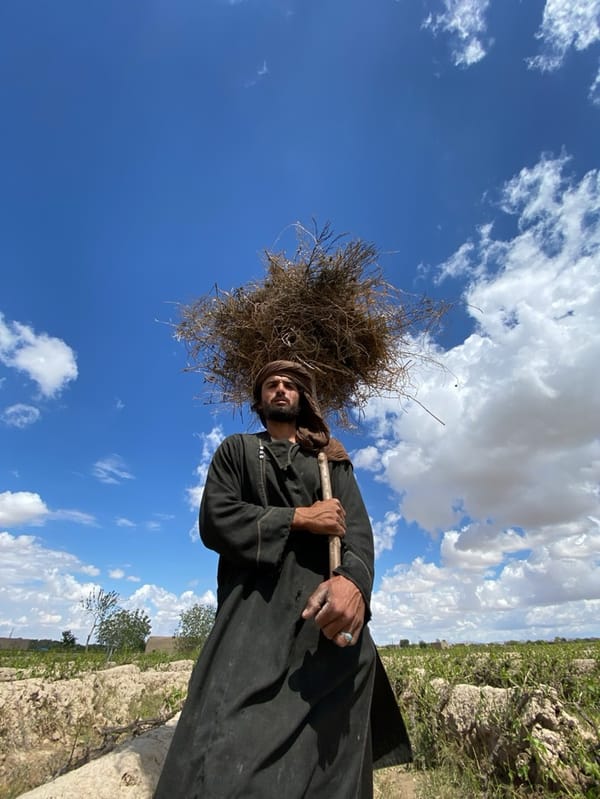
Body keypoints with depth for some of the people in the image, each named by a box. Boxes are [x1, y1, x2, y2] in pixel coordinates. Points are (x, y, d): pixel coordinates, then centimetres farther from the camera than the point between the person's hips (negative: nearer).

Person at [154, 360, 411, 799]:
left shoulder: (331, 458, 20)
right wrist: (300, 518, -6)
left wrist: (353, 581, -18)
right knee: (226, 762, -15)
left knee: (333, 761, -2)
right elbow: (215, 520, 2)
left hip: (330, 604, 2)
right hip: (257, 610, -1)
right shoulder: (236, 450, 18)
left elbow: (358, 527, 5)